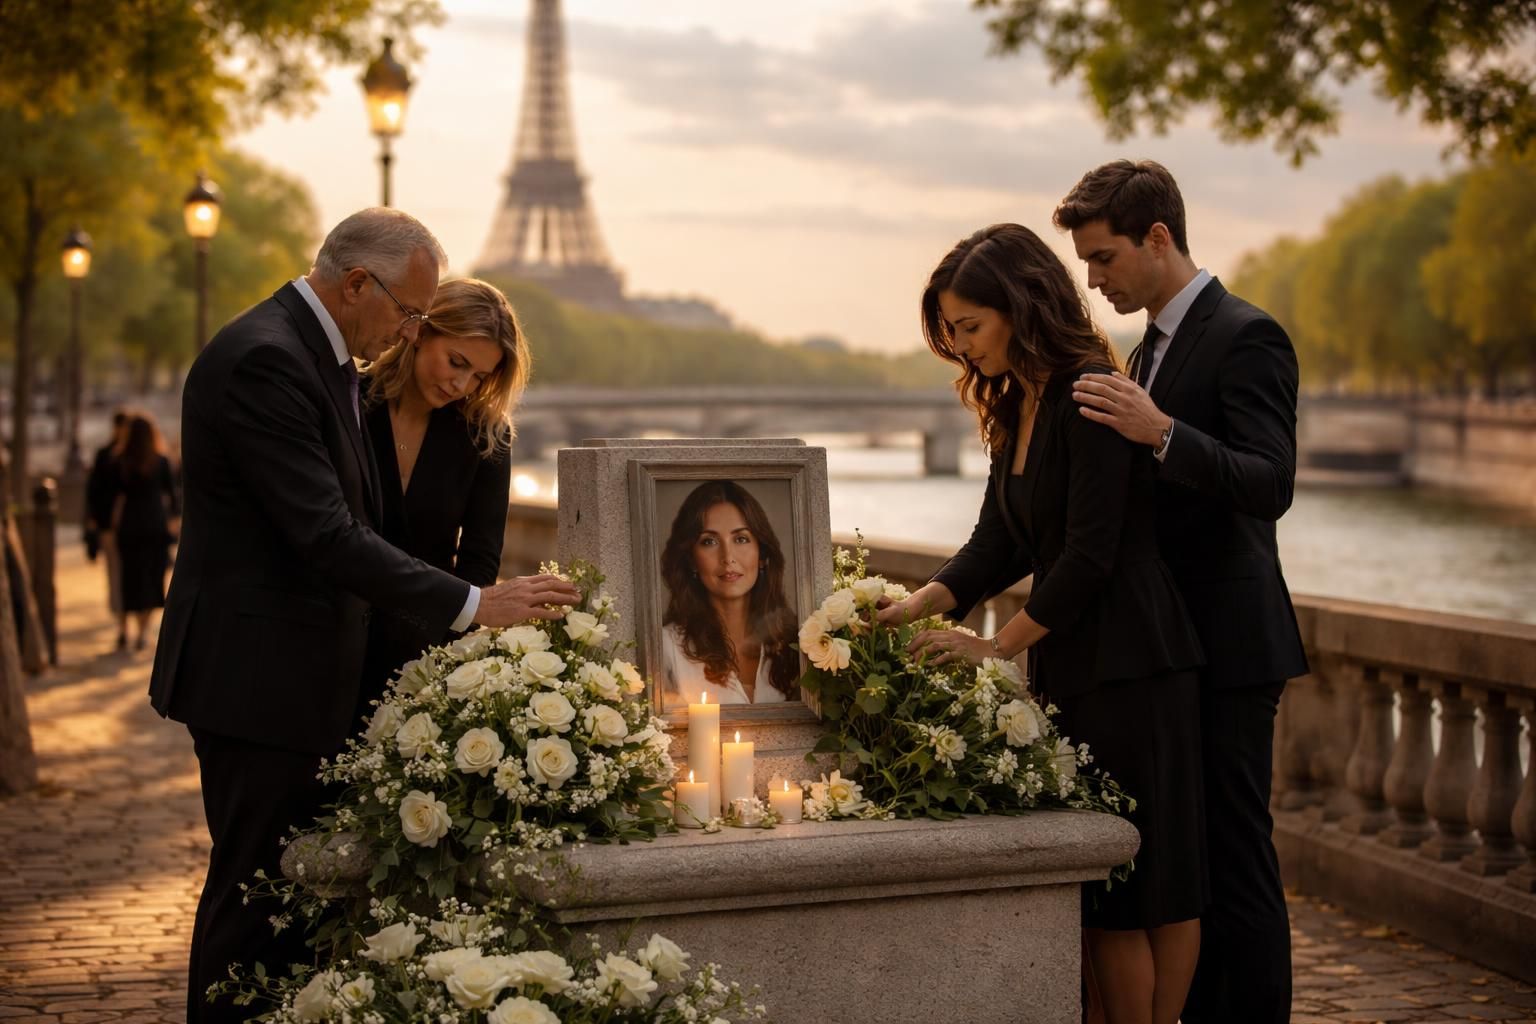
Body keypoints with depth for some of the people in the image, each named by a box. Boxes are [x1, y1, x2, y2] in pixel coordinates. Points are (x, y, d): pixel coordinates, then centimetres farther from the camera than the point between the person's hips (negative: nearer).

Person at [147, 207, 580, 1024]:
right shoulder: (262, 359, -19)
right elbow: (326, 535, -25)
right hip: (258, 678, -10)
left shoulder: (321, 354, 14)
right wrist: (472, 604, -23)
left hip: (304, 674, 10)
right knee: (254, 886, -4)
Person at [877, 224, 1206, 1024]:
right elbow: (999, 540, 11)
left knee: (1150, 878, -2)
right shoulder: (1017, 407, 12)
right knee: (1097, 893, 9)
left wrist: (999, 648, -11)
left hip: (1129, 666, -9)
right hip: (1068, 665, 9)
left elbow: (1089, 555, -18)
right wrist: (920, 604, -4)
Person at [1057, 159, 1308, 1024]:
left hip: (1228, 651, -9)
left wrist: (1161, 433, -34)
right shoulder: (1154, 348, 17)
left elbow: (1271, 484, -23)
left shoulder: (1245, 337, -12)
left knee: (1236, 863, -6)